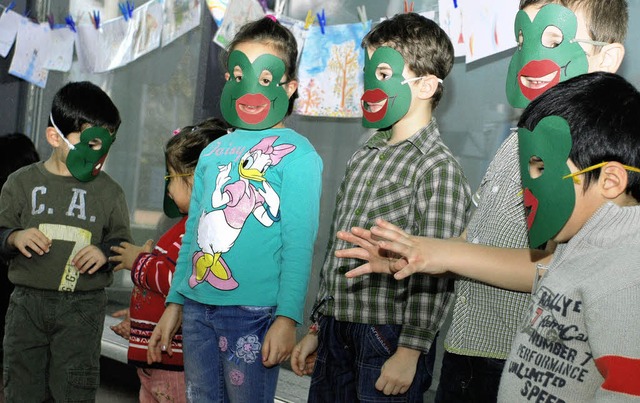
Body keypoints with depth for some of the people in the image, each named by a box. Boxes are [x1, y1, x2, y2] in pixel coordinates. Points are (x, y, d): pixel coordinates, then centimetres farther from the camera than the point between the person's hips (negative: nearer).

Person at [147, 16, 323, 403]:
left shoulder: (296, 153, -6)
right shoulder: (214, 151, 12)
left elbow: (298, 244, -10)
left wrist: (287, 318, -16)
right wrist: (174, 303, 16)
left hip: (254, 313, -6)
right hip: (197, 309, 6)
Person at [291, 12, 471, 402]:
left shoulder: (438, 166, -11)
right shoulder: (364, 159, 13)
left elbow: (435, 272, -15)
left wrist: (410, 351, -18)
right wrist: (317, 329, 17)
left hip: (390, 337, -7)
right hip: (337, 335, 7)